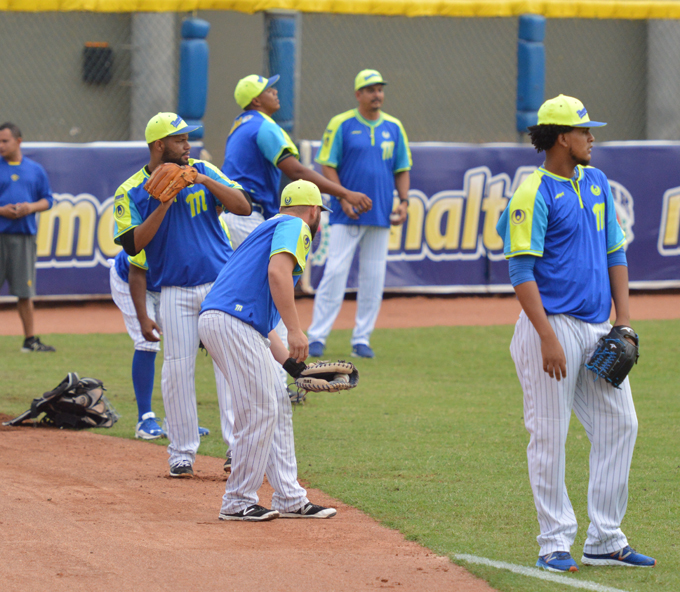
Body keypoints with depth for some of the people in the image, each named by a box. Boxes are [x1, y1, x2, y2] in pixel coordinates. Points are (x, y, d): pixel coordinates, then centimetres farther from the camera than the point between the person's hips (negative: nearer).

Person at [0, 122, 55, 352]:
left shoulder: (35, 170, 12)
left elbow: (47, 200, 14)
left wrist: (31, 207, -5)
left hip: (24, 236, 3)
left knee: (25, 289, 6)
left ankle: (30, 339, 11)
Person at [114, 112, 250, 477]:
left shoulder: (204, 172, 6)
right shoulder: (130, 193, -1)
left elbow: (243, 207, -2)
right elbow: (132, 245, -11)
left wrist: (207, 182, -14)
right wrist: (164, 204, -18)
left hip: (222, 281, 1)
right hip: (176, 292, -1)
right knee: (177, 368, -4)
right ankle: (182, 452, 7)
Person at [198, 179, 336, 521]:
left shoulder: (272, 227, 32)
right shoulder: (295, 227, 3)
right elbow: (277, 271, -18)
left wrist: (288, 358, 38)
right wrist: (295, 330, -22)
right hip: (234, 323, -10)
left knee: (277, 406, 13)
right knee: (259, 412, -7)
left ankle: (290, 499, 14)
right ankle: (239, 502, -1)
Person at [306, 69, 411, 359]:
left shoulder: (393, 127, 10)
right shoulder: (341, 125, -2)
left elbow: (402, 169, 15)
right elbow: (328, 165, -3)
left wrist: (403, 201, 1)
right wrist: (343, 198, -14)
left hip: (381, 216, 4)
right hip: (347, 216, -4)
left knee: (373, 278, 4)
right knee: (335, 272, -10)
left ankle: (361, 339, 11)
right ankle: (317, 336, -7)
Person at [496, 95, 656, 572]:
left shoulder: (596, 183, 13)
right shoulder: (534, 194, -10)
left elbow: (615, 254, 17)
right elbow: (521, 272, -15)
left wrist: (623, 323, 8)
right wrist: (548, 339, -21)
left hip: (598, 328, 8)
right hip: (554, 324, -8)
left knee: (619, 425, 6)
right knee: (550, 435, -3)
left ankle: (605, 541, 13)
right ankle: (555, 542, 4)